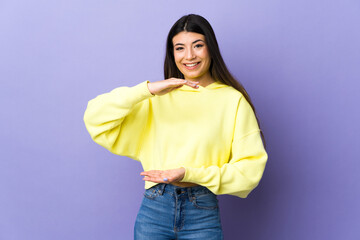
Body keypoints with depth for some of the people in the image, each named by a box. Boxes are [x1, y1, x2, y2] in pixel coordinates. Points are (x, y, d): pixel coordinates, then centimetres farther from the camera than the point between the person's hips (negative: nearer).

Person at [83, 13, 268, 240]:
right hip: (153, 210, 2)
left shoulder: (233, 100, -2)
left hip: (203, 214, -1)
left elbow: (251, 167, -6)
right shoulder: (159, 99, 4)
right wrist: (148, 89, -17)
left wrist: (191, 174, -15)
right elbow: (95, 118, -5)